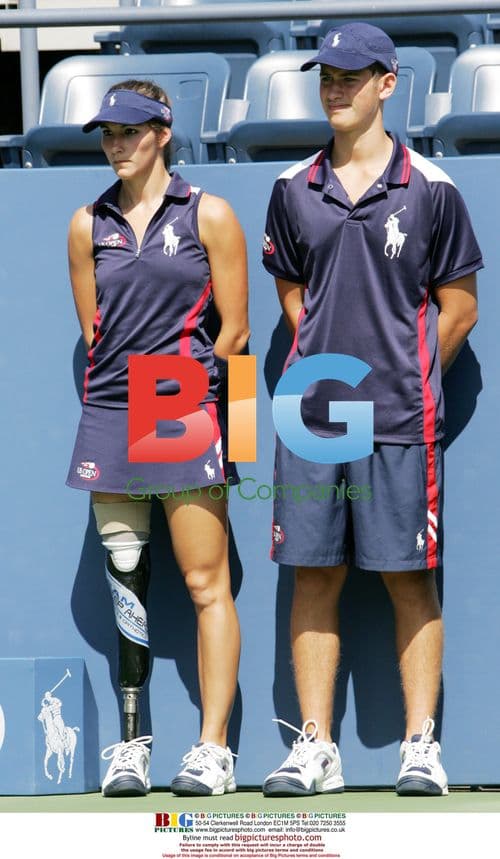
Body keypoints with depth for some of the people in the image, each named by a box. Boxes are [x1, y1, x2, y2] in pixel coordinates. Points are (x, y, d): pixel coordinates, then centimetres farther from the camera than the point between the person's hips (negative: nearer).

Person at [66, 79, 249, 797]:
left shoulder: (208, 217, 3)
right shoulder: (89, 225, 12)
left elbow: (233, 328, 3)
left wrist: (184, 389, 3)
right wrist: (120, 388, 11)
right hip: (111, 417, 4)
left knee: (206, 581, -6)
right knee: (126, 579, 4)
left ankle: (213, 749, -6)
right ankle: (130, 744, 9)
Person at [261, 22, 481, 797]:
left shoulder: (429, 190, -1)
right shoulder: (294, 190, 8)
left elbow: (459, 305, 4)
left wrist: (407, 378, 3)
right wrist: (328, 364, 11)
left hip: (401, 419, -3)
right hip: (311, 413, 3)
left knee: (409, 579, 0)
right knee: (314, 575, 4)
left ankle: (420, 745, 4)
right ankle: (315, 747, 8)